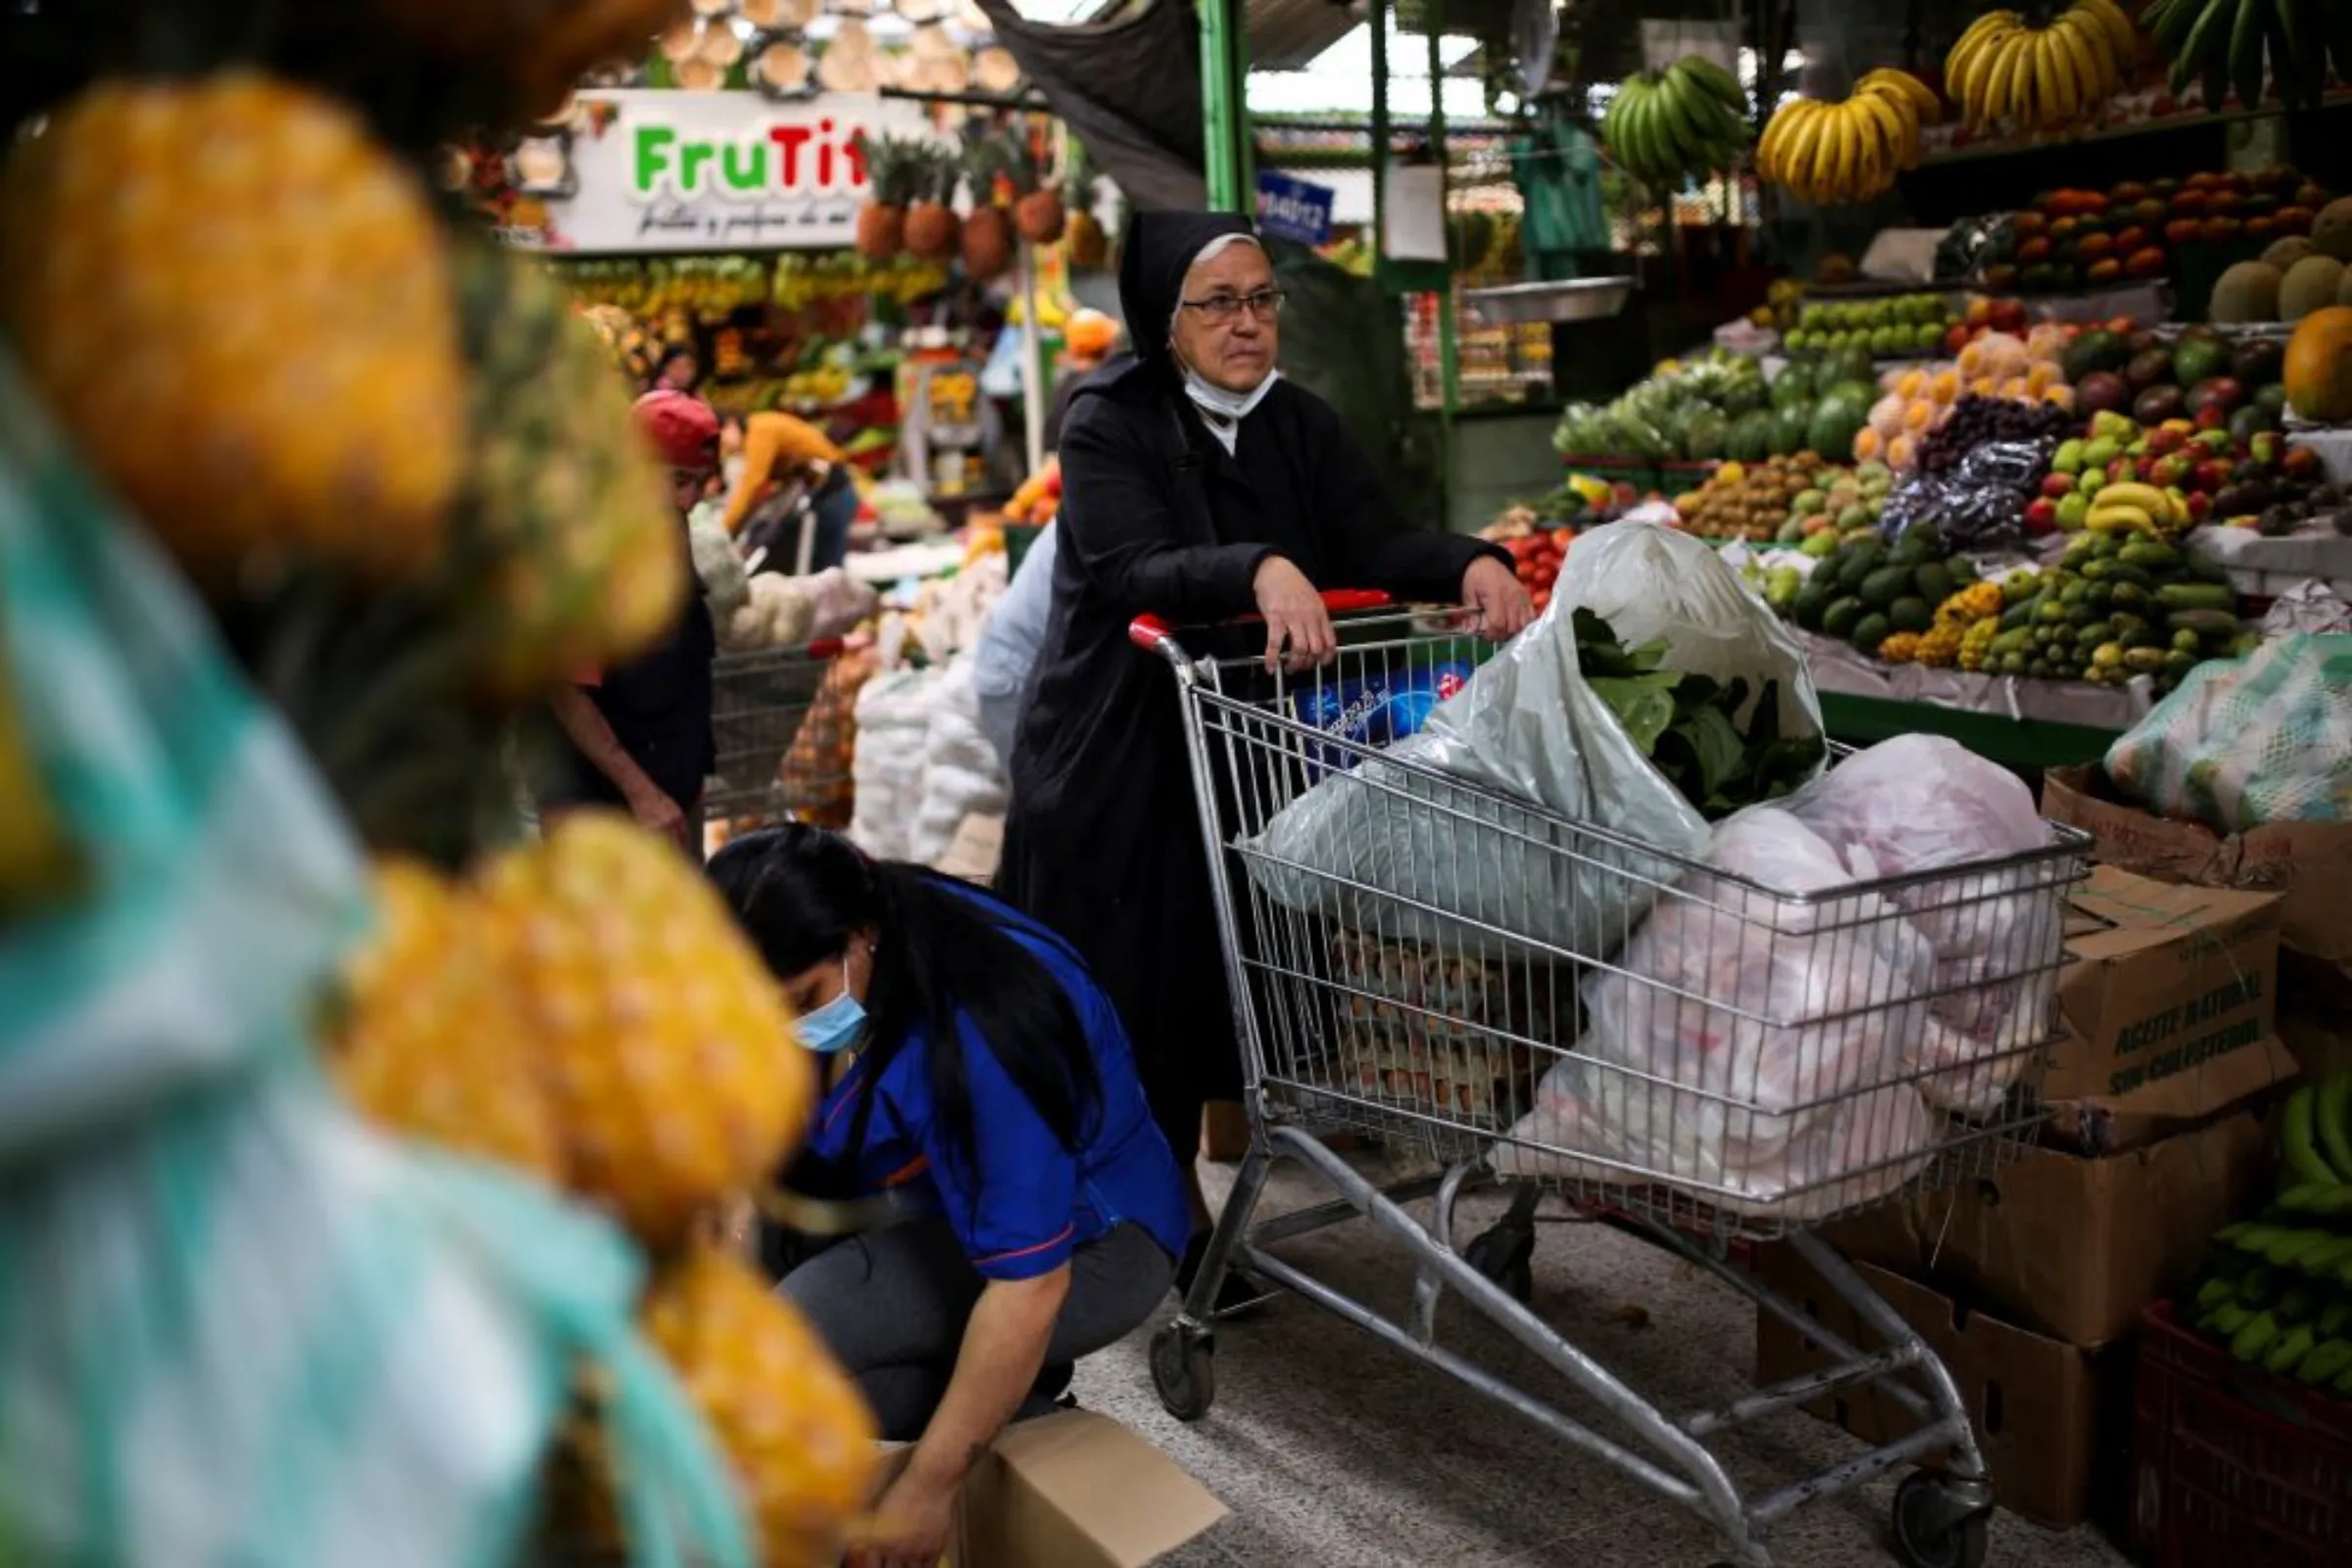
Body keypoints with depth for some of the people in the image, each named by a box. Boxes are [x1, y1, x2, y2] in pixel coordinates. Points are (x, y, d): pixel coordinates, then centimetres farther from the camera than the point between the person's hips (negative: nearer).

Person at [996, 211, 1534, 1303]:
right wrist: (1260, 571, -42)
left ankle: (1177, 1201, 30)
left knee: (1215, 973, 12)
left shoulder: (1299, 424, 8)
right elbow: (1134, 570, -25)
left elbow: (1371, 539, -5)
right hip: (1117, 764, -5)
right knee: (1128, 998, 1)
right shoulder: (1108, 425, -9)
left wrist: (1470, 563, -25)